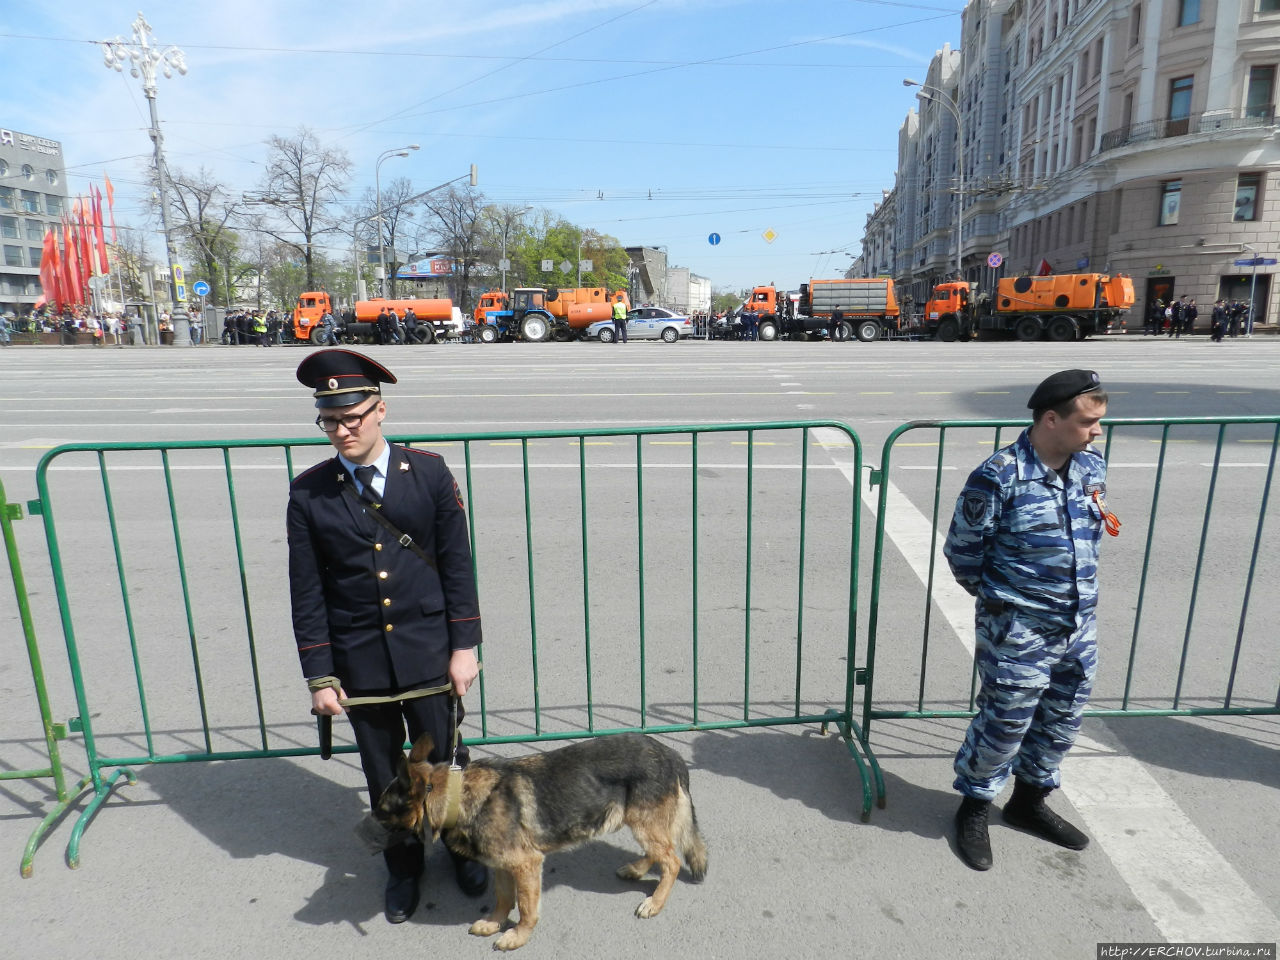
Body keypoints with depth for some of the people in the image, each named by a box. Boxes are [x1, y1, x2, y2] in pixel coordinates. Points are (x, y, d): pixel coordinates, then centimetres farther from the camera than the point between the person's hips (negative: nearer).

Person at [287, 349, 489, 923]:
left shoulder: (430, 474, -8)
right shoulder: (308, 493, -6)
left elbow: (456, 566, -4)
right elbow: (307, 592, -3)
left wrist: (463, 646, -5)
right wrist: (319, 675, -3)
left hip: (428, 651, -1)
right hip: (357, 659, 1)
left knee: (444, 758, 14)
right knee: (384, 773, 17)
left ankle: (462, 848, 42)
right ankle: (402, 867, 42)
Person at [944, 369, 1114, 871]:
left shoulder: (1092, 466, 2)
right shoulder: (1001, 475, -20)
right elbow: (962, 549, -12)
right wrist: (1000, 598, 0)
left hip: (1080, 625, 7)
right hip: (1019, 631, -7)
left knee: (1062, 721, 20)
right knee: (1004, 722, 5)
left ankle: (1029, 801, 42)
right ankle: (973, 808, 28)